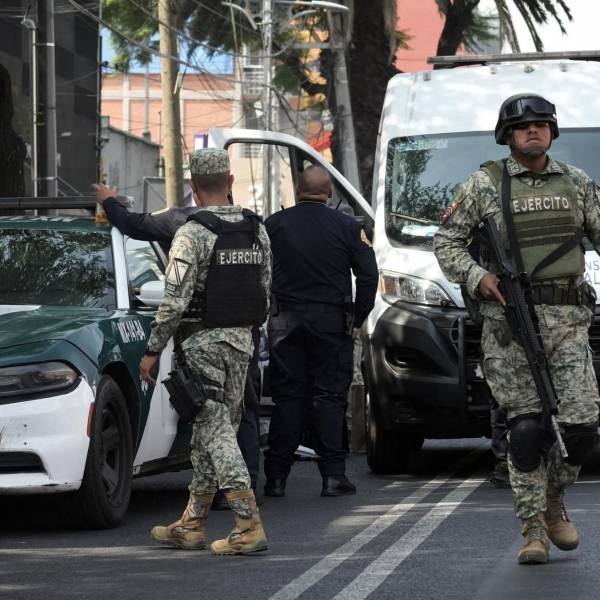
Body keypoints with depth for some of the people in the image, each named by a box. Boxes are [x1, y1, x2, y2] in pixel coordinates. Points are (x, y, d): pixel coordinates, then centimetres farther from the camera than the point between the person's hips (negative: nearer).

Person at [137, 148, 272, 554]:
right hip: (243, 339, 7)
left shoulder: (192, 234, -13)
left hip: (203, 341, -7)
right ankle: (192, 525, 19)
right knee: (209, 431, 13)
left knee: (216, 431, -7)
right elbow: (266, 293, 12)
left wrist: (153, 350, -8)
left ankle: (249, 524, -17)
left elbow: (175, 300, -16)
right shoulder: (256, 230, 8)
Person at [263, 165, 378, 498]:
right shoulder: (347, 227, -1)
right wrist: (357, 319, 5)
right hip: (331, 321, -1)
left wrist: (266, 312, 12)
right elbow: (368, 275, -2)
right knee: (330, 396, 3)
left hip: (285, 320, 1)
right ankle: (333, 475, -2)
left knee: (287, 397, 5)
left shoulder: (274, 224, 1)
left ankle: (276, 478, 3)